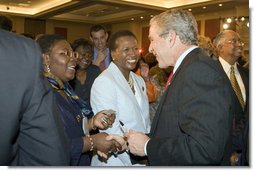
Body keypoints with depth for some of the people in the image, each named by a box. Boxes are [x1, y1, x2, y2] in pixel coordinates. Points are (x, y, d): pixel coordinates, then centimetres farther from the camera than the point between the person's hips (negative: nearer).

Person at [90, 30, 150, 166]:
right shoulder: (103, 82, -18)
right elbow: (111, 130, -22)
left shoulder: (139, 81, 6)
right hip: (116, 161, -7)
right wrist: (135, 161, -18)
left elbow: (145, 121, 8)